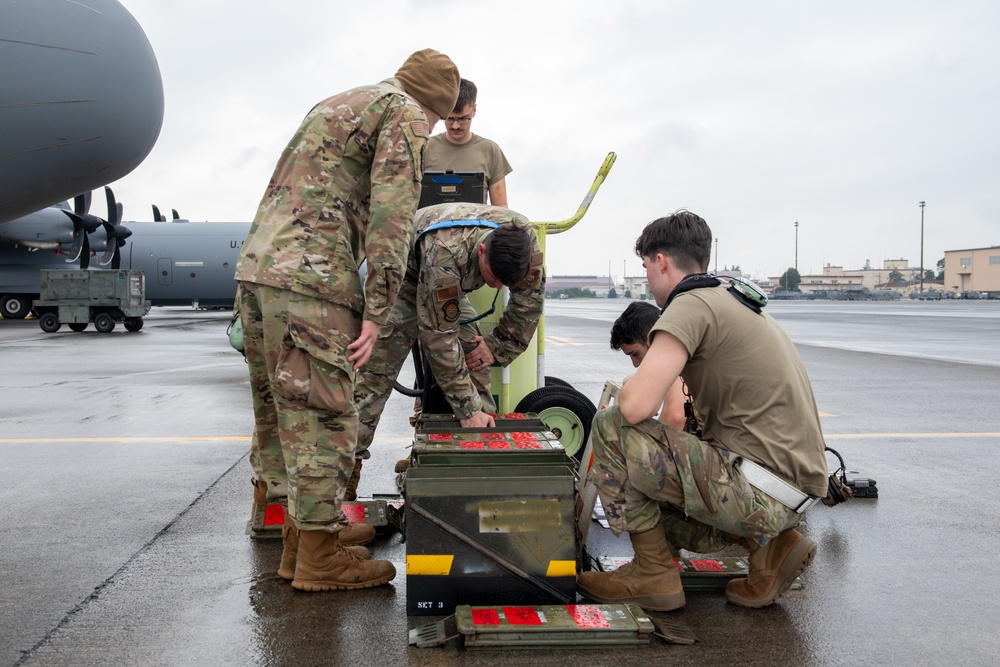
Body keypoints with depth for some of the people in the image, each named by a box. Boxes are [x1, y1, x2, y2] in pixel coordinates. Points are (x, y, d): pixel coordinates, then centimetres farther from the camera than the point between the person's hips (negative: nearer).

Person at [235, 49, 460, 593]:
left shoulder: (334, 104, 30)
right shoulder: (406, 115, 2)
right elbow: (392, 215, -10)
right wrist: (376, 312, -10)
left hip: (256, 264, 10)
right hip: (311, 278, -9)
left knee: (281, 409, 15)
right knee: (323, 417, -4)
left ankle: (305, 528, 28)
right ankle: (317, 557, 4)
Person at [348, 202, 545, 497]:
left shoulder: (524, 238, -27)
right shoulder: (445, 254, -44)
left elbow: (529, 303, -9)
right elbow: (441, 338, -38)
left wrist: (497, 346, -11)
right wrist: (468, 409, -34)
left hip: (450, 288, 6)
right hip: (403, 282, -6)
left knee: (475, 363, -5)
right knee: (376, 371, -14)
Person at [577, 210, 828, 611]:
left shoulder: (692, 305, -13)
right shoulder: (735, 300, 18)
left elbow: (635, 406, -24)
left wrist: (628, 389, 1)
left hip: (761, 489, -10)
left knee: (610, 428, -12)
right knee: (650, 501, 23)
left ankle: (654, 573, -1)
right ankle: (767, 542, 10)